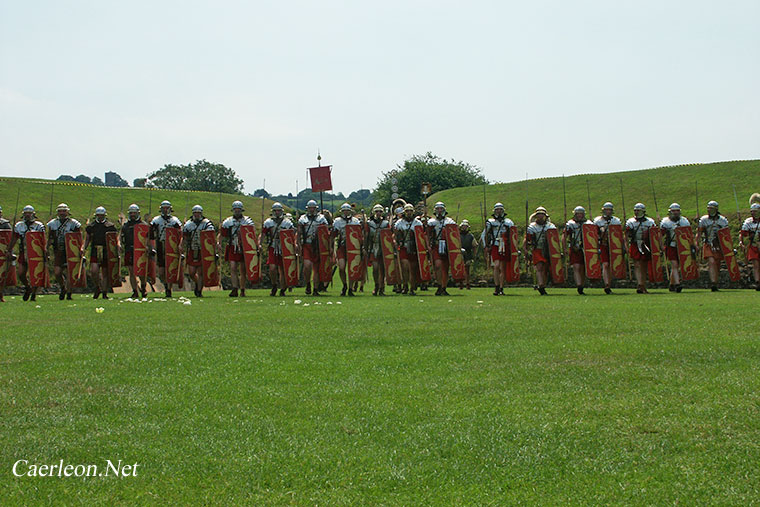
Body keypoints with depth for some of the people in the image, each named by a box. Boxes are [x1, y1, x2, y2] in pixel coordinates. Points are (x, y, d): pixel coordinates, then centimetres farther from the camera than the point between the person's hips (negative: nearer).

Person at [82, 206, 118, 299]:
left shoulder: (110, 226, 4)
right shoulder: (91, 226, 10)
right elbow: (87, 239, 17)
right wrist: (83, 248, 1)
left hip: (106, 252, -1)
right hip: (94, 252, 1)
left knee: (105, 273, 3)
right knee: (94, 271, -14)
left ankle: (105, 292, 13)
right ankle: (98, 288, 10)